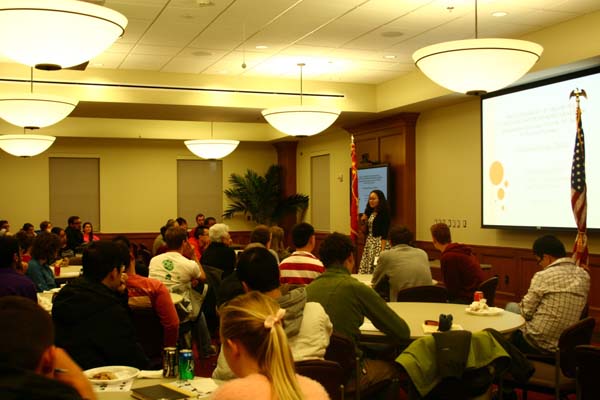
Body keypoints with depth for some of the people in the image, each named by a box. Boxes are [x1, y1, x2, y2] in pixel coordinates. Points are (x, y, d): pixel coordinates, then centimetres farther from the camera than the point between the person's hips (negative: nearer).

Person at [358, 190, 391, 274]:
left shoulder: (384, 213, -9)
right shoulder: (370, 212, 12)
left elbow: (385, 233, -14)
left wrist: (382, 250, -20)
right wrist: (363, 221, 2)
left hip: (379, 243, -8)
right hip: (369, 244, 8)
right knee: (365, 269, 3)